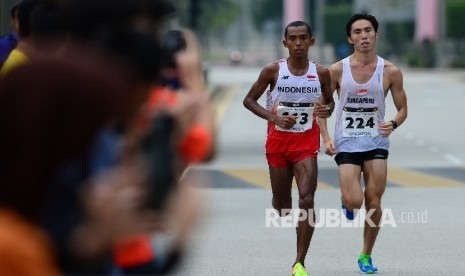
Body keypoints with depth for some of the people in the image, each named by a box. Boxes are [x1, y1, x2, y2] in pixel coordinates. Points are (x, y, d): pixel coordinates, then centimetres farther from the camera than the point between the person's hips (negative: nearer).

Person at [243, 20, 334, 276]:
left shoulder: (321, 73, 1)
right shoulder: (273, 70, -4)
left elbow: (329, 101, 16)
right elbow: (249, 100, 2)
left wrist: (326, 109, -9)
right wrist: (273, 117, -14)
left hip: (307, 143, 0)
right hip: (278, 140, 0)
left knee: (307, 199, -17)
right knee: (282, 207, 8)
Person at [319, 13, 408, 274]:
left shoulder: (391, 72, -4)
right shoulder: (337, 70, -6)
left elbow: (402, 108, 5)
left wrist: (394, 123, -17)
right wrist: (326, 138, -9)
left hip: (376, 142, 1)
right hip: (347, 142, -1)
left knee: (374, 202, 1)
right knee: (354, 201, -15)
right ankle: (346, 202, 24)